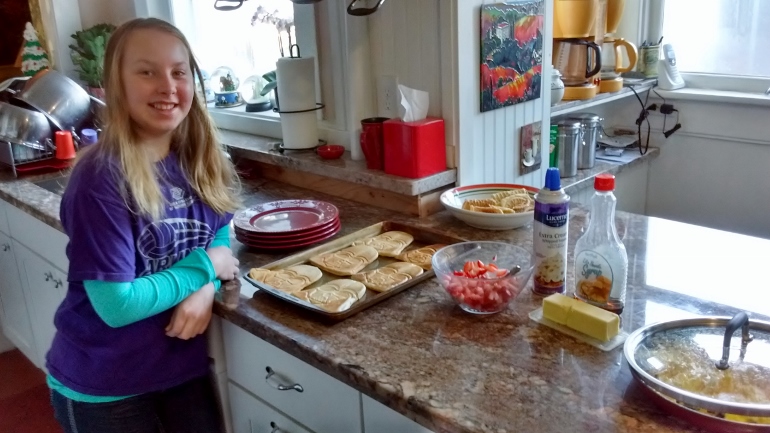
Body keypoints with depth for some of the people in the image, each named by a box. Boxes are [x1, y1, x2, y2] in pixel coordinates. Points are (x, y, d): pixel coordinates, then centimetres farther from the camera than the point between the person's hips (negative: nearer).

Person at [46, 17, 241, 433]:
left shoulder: (199, 160, -5)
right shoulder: (100, 181, -24)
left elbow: (219, 236, 5)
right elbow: (116, 305, -25)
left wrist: (205, 289, -15)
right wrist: (205, 268, -16)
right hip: (101, 386, -5)